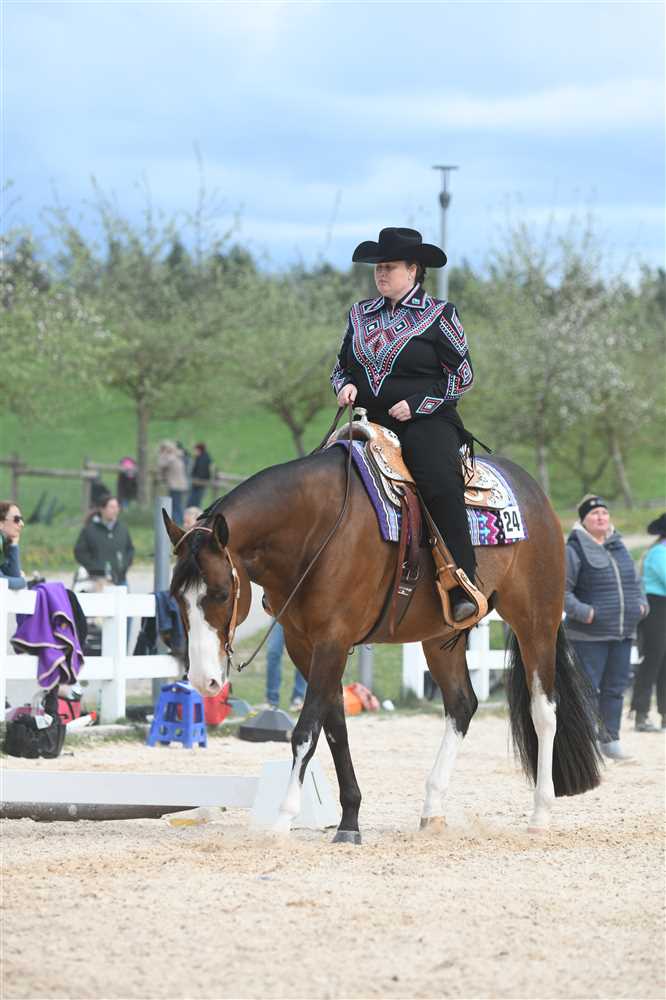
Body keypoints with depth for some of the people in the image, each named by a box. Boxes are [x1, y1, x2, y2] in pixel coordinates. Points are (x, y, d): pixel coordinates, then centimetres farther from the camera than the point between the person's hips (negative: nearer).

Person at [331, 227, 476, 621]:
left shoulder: (439, 315, 2)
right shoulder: (361, 315, 17)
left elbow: (462, 375, 0)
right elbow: (341, 367, 25)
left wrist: (417, 403, -11)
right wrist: (346, 386, 0)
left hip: (426, 421, -5)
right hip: (370, 421, 5)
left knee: (442, 484, -32)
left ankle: (464, 587, -31)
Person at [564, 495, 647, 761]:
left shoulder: (618, 546, 14)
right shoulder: (575, 550, -8)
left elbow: (634, 581, 26)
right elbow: (561, 590, -10)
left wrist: (641, 603, 9)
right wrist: (581, 612, -21)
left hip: (622, 633, 7)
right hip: (589, 636, -7)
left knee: (615, 688, 11)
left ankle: (610, 740, 19)